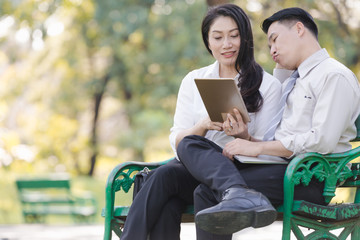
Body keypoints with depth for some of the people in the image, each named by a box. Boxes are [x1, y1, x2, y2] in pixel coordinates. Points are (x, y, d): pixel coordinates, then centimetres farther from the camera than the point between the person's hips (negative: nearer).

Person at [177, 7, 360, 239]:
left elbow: (323, 141, -16)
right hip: (278, 167, 9)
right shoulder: (290, 79, 28)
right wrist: (246, 137, 4)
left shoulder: (335, 76, -3)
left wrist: (258, 147, -14)